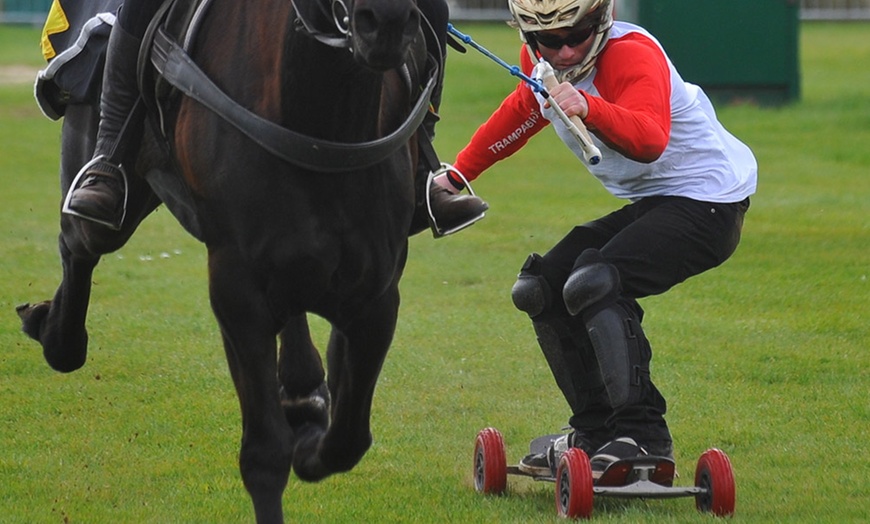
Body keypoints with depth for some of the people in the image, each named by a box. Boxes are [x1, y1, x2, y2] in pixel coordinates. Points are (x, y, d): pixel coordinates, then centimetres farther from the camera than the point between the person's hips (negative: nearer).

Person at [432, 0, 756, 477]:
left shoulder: (632, 56, -24)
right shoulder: (539, 63, 1)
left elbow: (649, 141, -41)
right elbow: (518, 117, 24)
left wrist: (590, 108, -57)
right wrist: (458, 174, 27)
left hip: (708, 202, -10)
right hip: (647, 204, 10)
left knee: (594, 285, -28)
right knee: (540, 289, 7)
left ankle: (644, 436, -28)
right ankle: (596, 435, 10)